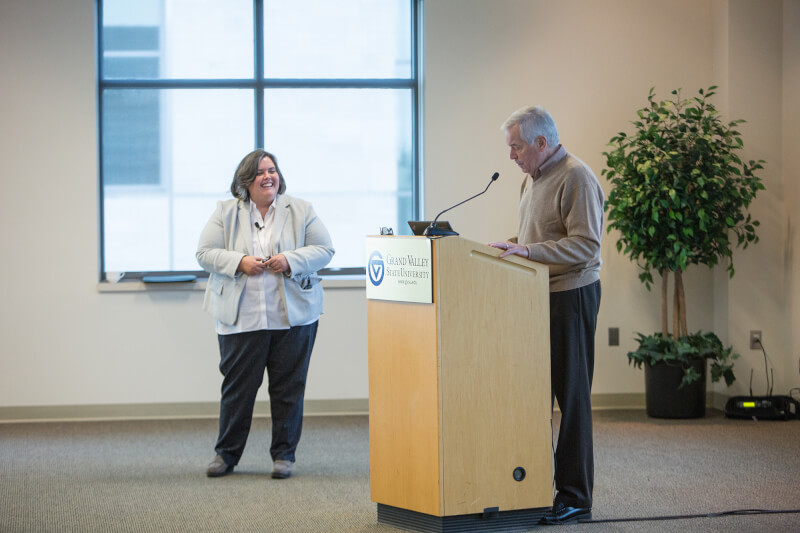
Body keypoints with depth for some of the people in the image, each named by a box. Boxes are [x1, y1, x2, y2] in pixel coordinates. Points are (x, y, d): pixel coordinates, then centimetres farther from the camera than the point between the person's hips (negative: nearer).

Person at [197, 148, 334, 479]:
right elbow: (206, 253, 2)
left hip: (292, 316, 1)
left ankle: (284, 455, 14)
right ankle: (226, 454, 15)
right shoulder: (226, 213, 6)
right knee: (237, 387, 3)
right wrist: (240, 263, -14)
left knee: (288, 387, 4)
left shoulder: (301, 211, 7)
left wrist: (290, 260, -13)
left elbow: (324, 250, 3)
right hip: (241, 317, 0)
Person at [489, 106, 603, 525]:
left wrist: (528, 250, -24)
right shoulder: (533, 177, 16)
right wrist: (512, 246, 8)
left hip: (571, 295, -9)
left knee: (571, 395, -4)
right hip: (538, 296, 9)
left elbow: (585, 245, -21)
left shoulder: (576, 178, -14)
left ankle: (575, 497, 2)